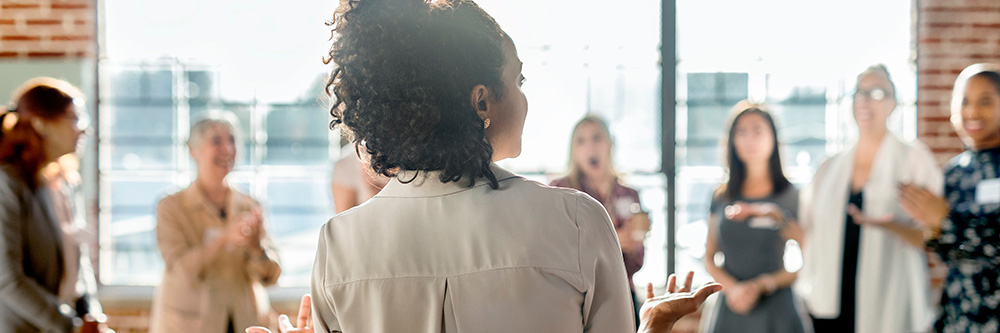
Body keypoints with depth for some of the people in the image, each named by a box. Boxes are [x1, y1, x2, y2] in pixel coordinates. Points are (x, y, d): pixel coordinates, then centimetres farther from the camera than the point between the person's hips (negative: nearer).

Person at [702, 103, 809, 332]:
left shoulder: (791, 197, 1)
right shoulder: (722, 198, 10)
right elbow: (709, 259, 11)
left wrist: (764, 284, -10)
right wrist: (732, 287, -7)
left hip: (775, 310, -2)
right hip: (731, 309, 2)